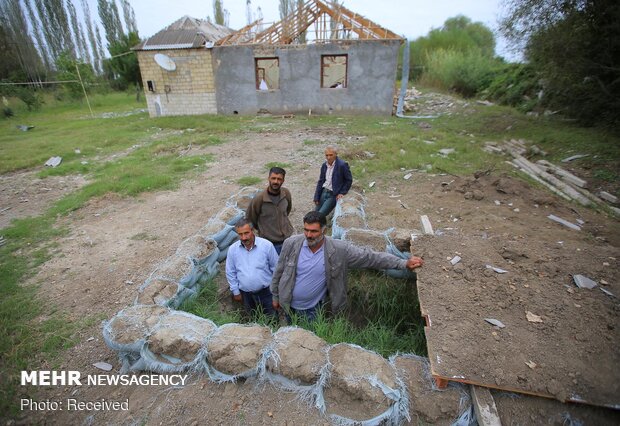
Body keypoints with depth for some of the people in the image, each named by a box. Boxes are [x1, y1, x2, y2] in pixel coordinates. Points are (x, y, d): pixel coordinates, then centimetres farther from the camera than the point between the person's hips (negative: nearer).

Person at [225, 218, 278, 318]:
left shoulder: (267, 245, -16)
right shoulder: (232, 249, -8)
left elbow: (276, 268, -6)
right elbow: (230, 273, 3)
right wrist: (235, 292, 6)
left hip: (266, 291, -2)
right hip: (246, 293, 2)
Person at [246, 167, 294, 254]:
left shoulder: (286, 193, -9)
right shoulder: (259, 199, -21)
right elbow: (250, 218, -4)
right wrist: (262, 229, 7)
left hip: (288, 238, 4)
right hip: (270, 243, -4)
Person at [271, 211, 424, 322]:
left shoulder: (338, 250, -23)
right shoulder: (291, 244, -18)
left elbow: (370, 257, -19)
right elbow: (279, 272, -5)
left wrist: (404, 263, -19)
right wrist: (276, 296, 4)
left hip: (313, 309, -2)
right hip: (289, 305, 2)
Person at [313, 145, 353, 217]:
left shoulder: (342, 165, -13)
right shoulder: (324, 165, 6)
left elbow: (349, 180, -5)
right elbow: (321, 181, 10)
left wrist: (342, 193, -11)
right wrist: (316, 197, 5)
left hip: (334, 195, -6)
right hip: (324, 192, 6)